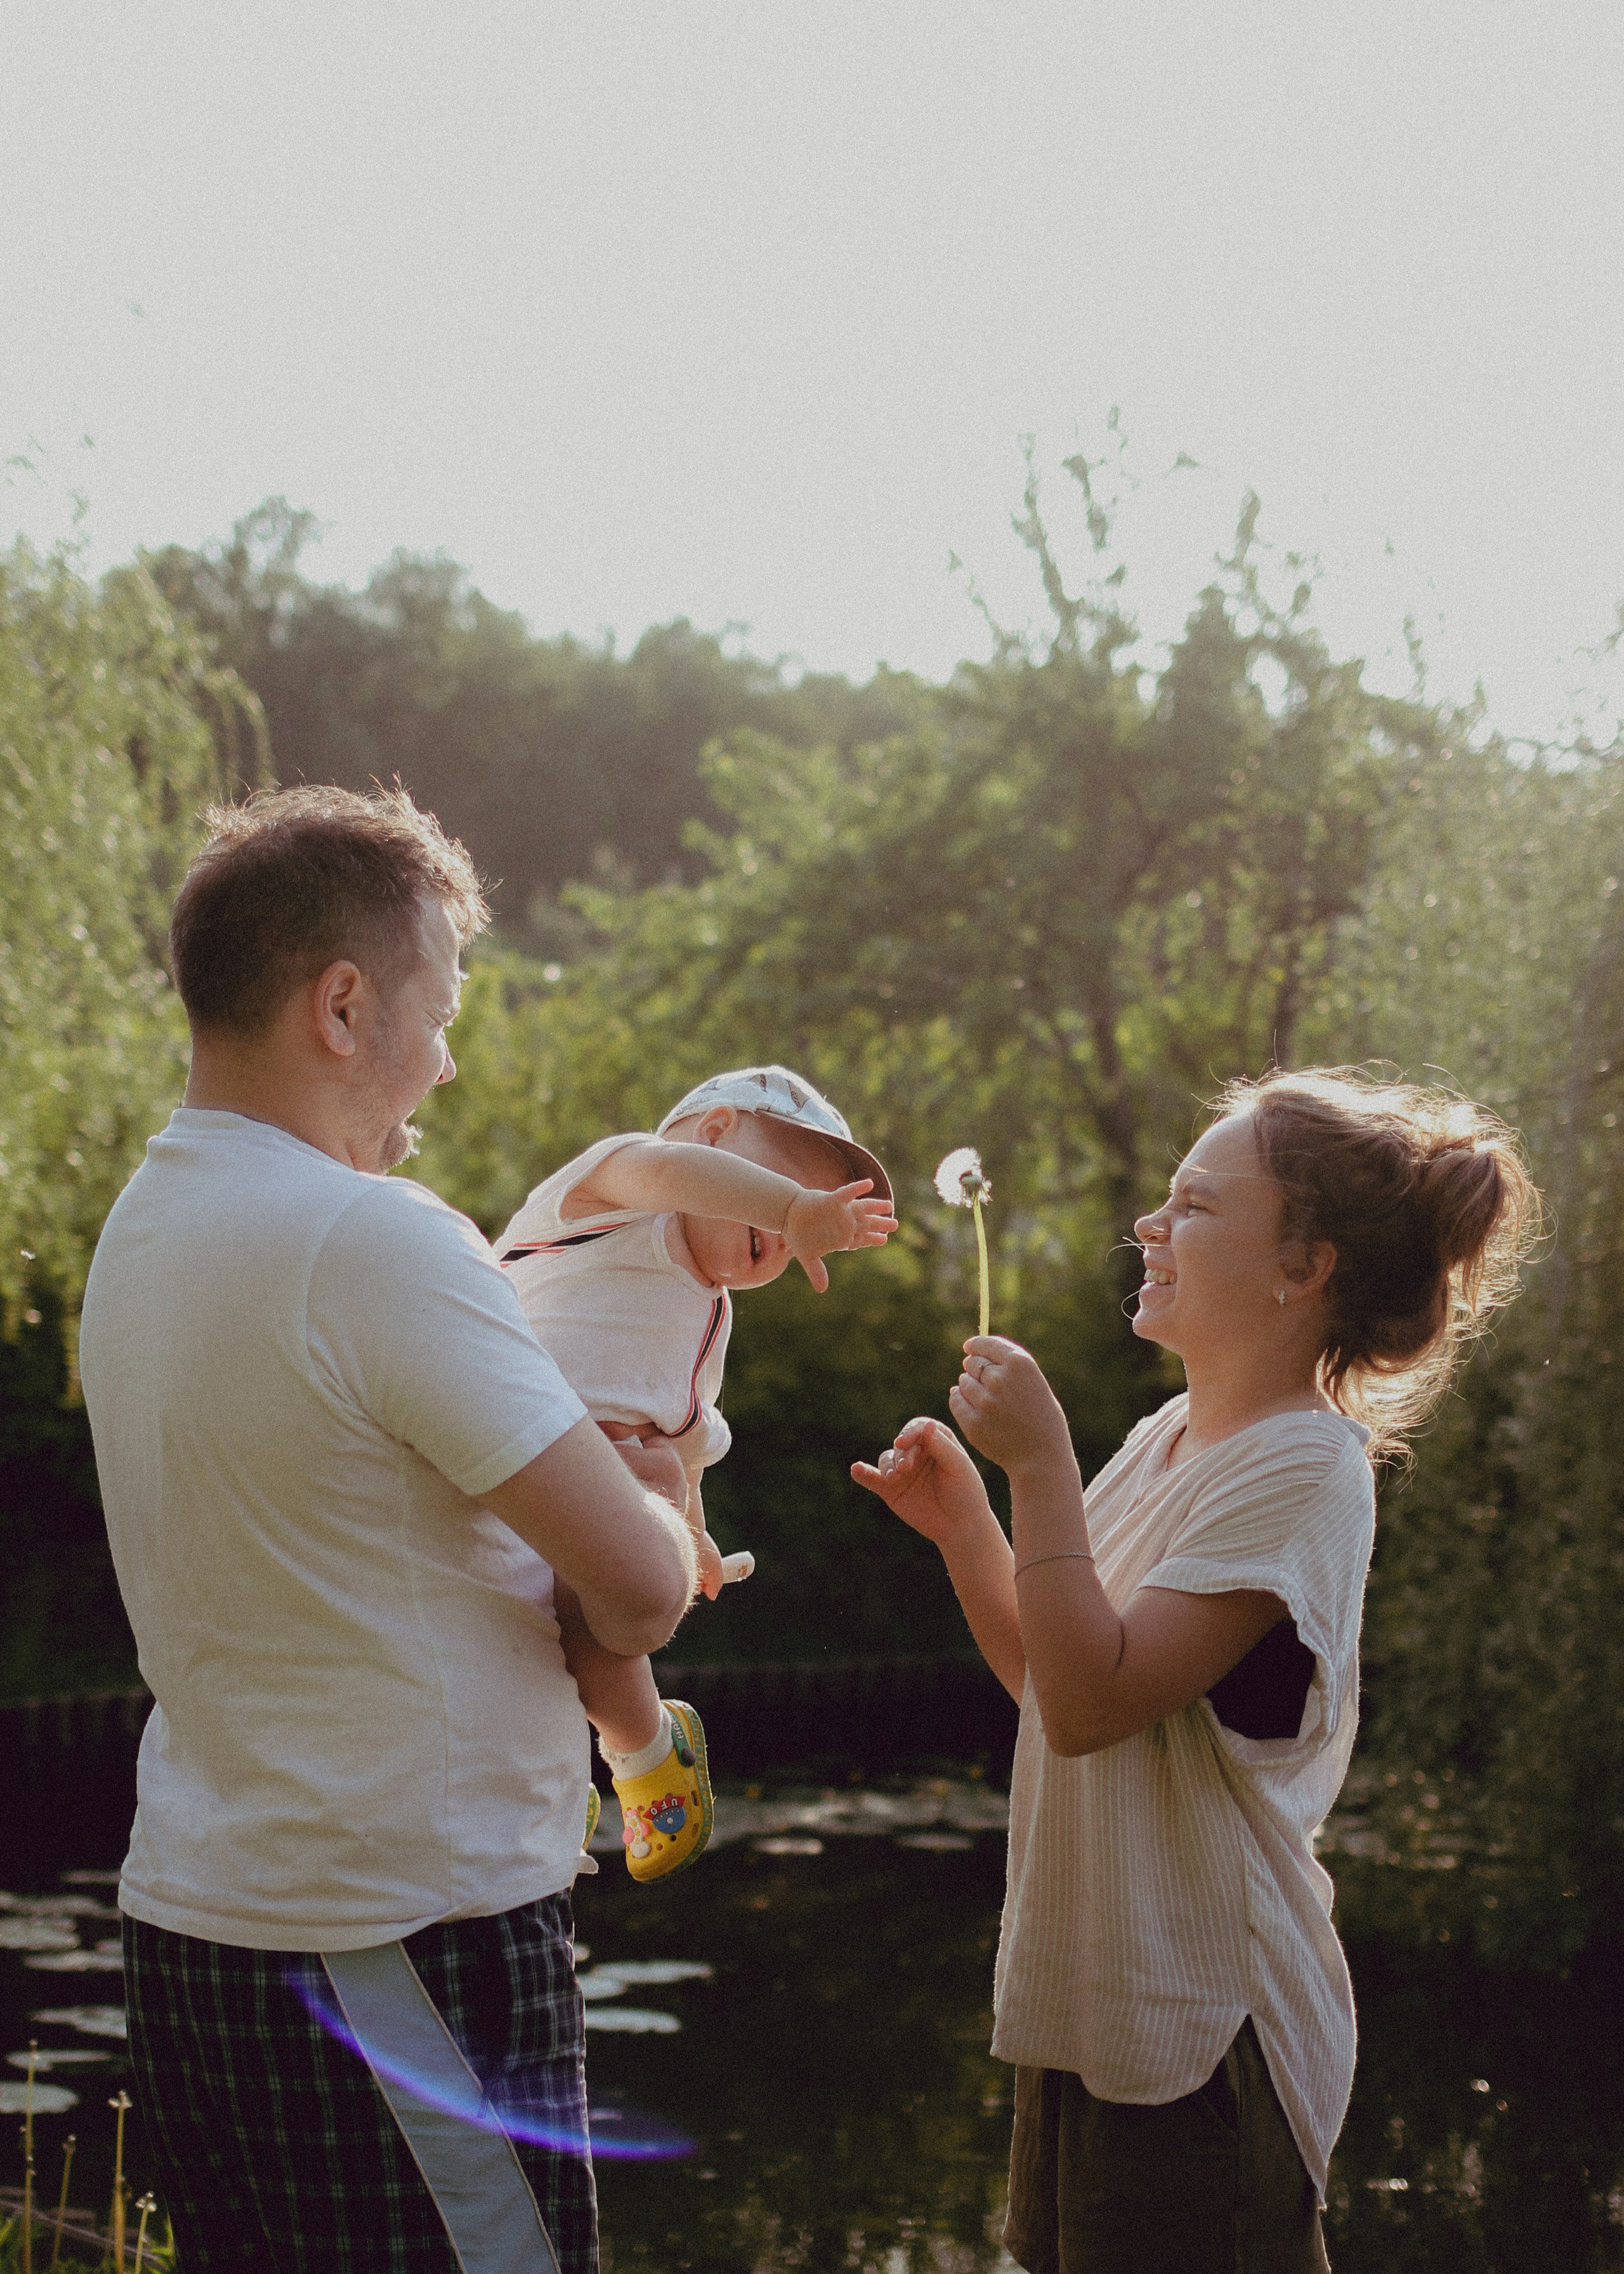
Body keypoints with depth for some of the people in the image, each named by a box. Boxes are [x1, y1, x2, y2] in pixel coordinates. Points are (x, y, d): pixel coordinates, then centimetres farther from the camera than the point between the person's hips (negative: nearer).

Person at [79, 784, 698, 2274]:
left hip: (192, 1922, 9)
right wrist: (659, 1505, 4)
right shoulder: (379, 1242, -19)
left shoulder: (144, 1226, 10)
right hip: (405, 1944, -9)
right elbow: (644, 1588, -18)